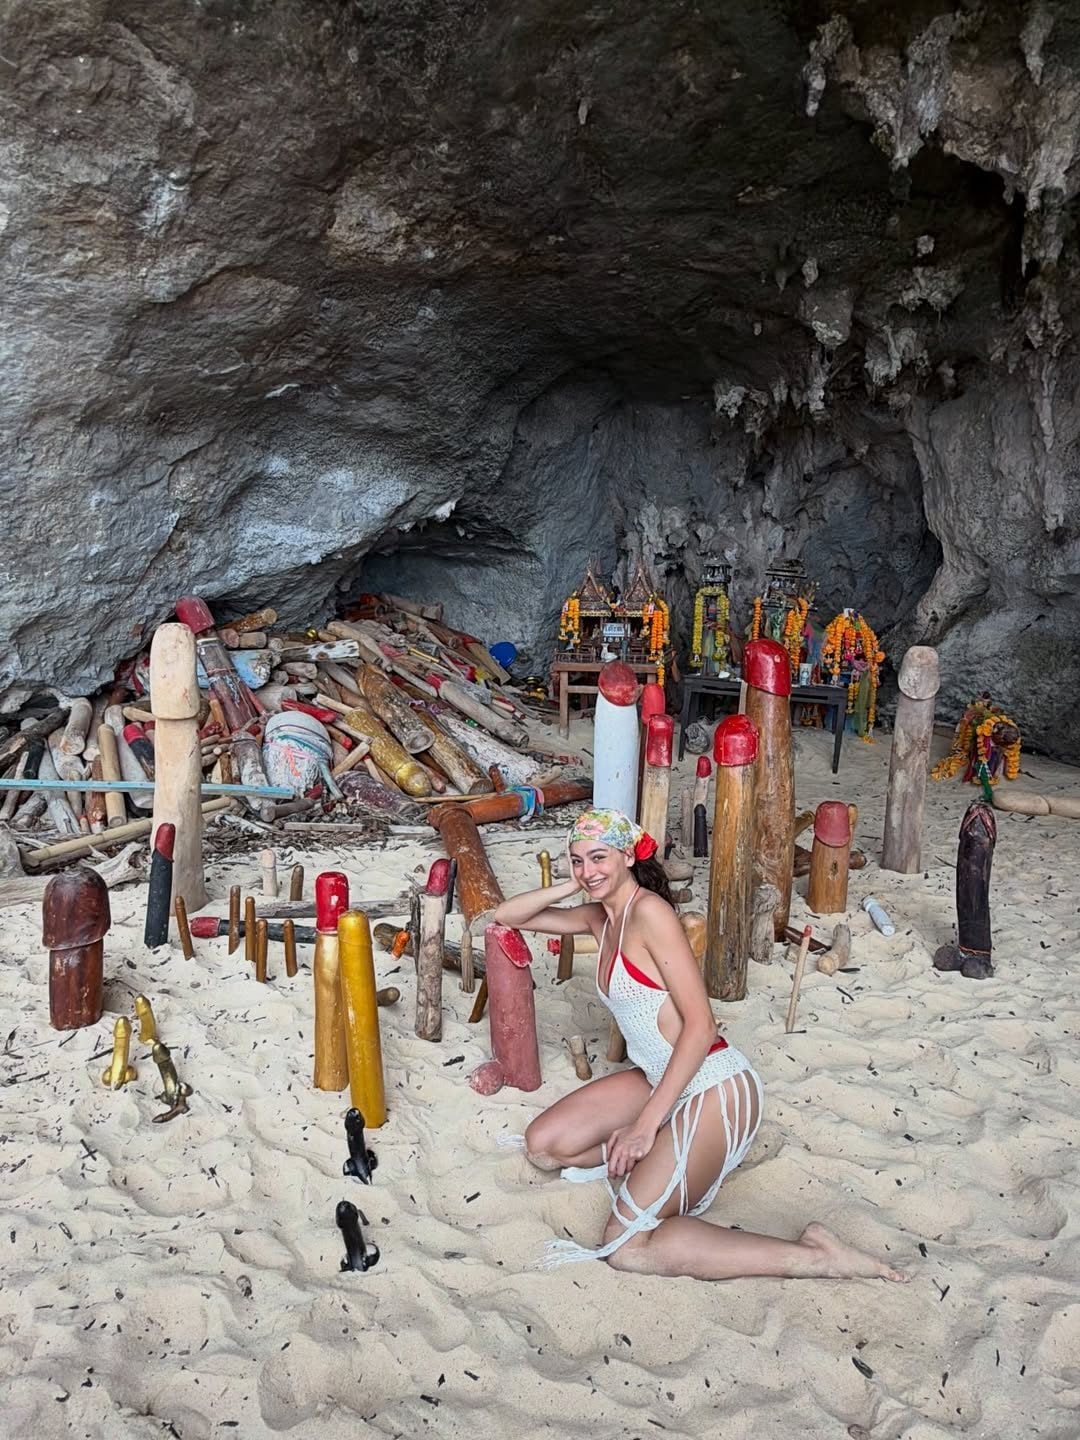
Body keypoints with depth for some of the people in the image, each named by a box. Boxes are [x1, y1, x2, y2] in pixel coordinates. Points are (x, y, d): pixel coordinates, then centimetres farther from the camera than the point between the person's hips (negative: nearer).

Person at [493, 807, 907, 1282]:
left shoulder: (649, 911, -16)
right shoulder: (599, 917, 9)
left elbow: (700, 1023, -21)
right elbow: (507, 916, 16)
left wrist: (645, 1124, -22)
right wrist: (570, 886, -1)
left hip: (712, 1086, -9)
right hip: (662, 1080, 9)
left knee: (628, 1245, -15)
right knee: (543, 1146, 6)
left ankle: (814, 1256, -11)